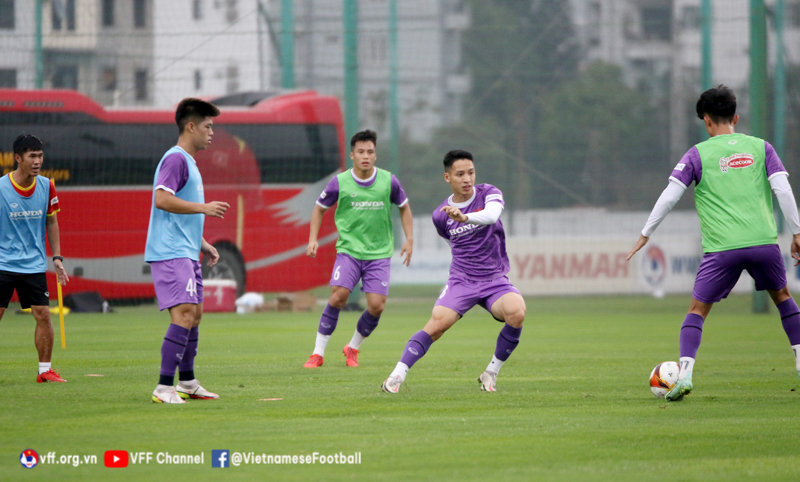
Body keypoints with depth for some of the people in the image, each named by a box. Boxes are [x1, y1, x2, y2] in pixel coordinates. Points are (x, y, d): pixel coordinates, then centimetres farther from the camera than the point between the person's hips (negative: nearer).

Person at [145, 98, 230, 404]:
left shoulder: (188, 161, 21)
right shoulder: (175, 159, -11)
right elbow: (162, 199, -24)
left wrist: (203, 246, 24)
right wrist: (204, 208, -21)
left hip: (186, 253, 11)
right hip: (171, 253, -11)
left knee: (194, 314, 15)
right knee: (184, 314, -16)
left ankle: (187, 383, 25)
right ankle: (164, 388, -18)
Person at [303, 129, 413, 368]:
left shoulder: (388, 181, -2)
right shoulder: (340, 183, -5)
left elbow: (404, 207, 16)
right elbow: (320, 208, 10)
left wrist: (409, 239, 8)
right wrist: (313, 239, -2)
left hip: (379, 252, 1)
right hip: (349, 250, -1)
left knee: (376, 305, -9)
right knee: (338, 295, -19)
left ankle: (352, 348, 17)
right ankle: (318, 353, -7)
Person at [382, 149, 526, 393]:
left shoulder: (488, 193, -3)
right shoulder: (440, 215, 5)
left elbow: (492, 215, -27)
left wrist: (465, 217, -44)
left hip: (495, 280, -1)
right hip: (461, 280, 1)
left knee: (516, 313, -29)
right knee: (437, 323, -23)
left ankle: (491, 373, -11)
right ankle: (398, 375, -16)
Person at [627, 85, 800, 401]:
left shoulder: (698, 154, 5)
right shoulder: (760, 147, 11)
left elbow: (670, 196, 0)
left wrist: (645, 235, 7)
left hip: (722, 248, -2)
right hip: (763, 241, 2)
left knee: (698, 309, 7)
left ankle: (685, 373, -12)